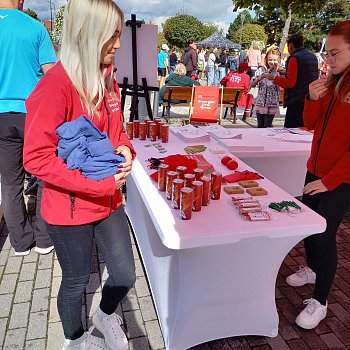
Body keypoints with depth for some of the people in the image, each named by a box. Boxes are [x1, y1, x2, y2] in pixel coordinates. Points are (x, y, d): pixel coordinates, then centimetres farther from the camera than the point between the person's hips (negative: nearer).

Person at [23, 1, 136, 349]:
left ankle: (105, 314, 49)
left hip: (108, 201, 6)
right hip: (69, 209, -6)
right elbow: (36, 157, -22)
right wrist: (100, 182, -22)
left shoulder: (106, 79, 2)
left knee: (125, 276, 14)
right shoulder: (56, 85, -20)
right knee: (76, 282, 16)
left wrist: (124, 149, -6)